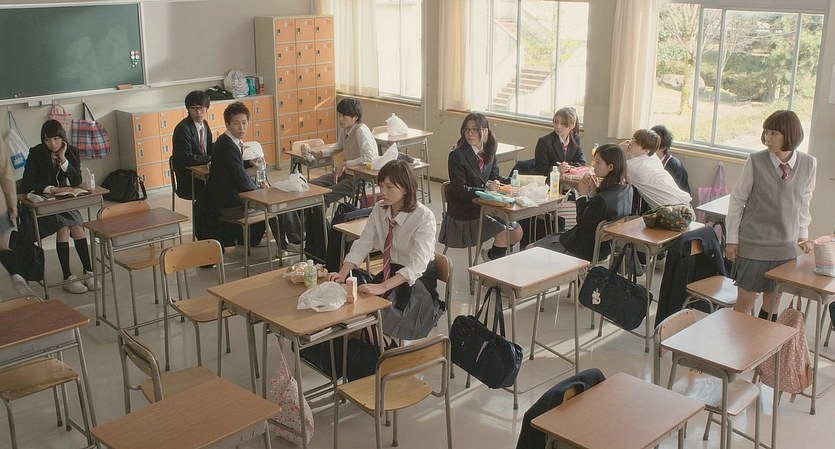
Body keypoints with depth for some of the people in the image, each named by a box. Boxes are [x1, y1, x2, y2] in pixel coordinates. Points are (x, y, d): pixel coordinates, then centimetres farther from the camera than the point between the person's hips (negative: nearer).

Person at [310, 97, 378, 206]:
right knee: (313, 185, -3)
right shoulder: (344, 128, 5)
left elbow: (369, 158, -28)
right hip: (348, 172, 9)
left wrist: (344, 164, -25)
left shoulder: (361, 130, -20)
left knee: (325, 195, -21)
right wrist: (320, 153, 12)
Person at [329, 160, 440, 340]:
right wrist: (342, 273, -22)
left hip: (418, 278, -6)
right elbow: (362, 244, -5)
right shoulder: (379, 210, -2)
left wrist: (383, 287, -42)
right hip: (390, 272, 6)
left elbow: (417, 264, -31)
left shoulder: (424, 217, -22)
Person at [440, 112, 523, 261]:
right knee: (504, 233, -17)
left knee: (517, 233, -1)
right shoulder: (457, 155, -17)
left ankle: (491, 254, 23)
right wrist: (486, 190, -28)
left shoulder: (489, 152, 4)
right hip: (464, 214, -7)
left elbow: (494, 177, 14)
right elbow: (459, 190, -19)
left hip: (485, 208, 7)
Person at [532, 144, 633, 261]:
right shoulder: (627, 189, -6)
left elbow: (582, 223, -16)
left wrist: (584, 194, -10)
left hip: (588, 251, -9)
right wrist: (594, 192, -5)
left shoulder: (601, 200, -33)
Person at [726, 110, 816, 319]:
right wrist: (732, 239, -3)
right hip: (753, 244, -3)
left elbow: (804, 202, 12)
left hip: (786, 246, 3)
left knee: (773, 301, 12)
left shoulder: (809, 164, -3)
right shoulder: (755, 162, -11)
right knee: (745, 300, 1)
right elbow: (737, 200, -3)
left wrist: (802, 235, 10)